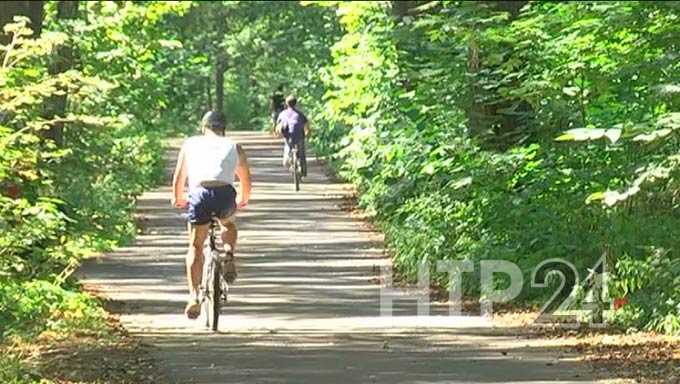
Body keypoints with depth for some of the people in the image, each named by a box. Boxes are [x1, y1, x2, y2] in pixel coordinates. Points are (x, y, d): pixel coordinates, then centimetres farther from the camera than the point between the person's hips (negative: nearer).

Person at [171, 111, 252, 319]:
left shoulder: (191, 144, 23)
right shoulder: (233, 147, 23)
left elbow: (179, 177, 24)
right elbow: (246, 180, 29)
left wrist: (177, 199, 42)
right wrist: (243, 200, 48)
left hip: (200, 194, -1)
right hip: (225, 195, 1)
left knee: (195, 246, 10)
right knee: (228, 224, 34)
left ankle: (194, 296, -3)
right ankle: (229, 259, 9)